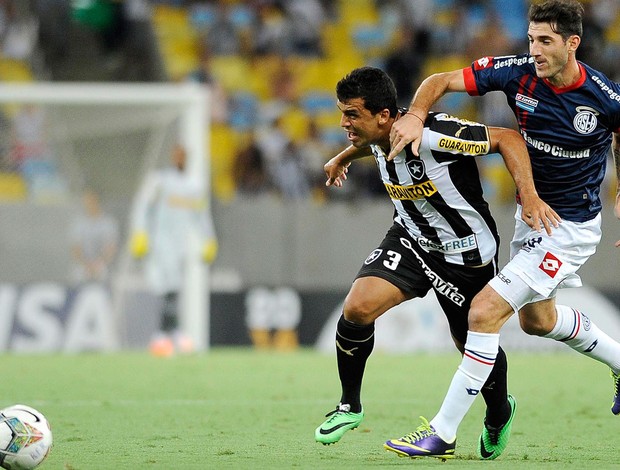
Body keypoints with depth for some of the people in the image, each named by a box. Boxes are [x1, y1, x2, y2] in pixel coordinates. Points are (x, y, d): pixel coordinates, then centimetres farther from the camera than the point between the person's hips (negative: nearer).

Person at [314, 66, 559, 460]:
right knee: (358, 307, -18)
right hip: (411, 239, 5)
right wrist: (344, 157, 38)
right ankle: (350, 406, 4)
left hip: (466, 255, -5)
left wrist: (530, 197, -36)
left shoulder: (436, 135, -33)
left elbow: (508, 139, -25)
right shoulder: (379, 137, -10)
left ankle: (499, 413, 45)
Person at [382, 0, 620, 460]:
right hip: (531, 211, 7)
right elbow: (441, 81, -11)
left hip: (571, 227, -7)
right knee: (537, 317, 27)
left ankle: (443, 432, -10)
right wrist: (415, 115, -30)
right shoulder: (517, 73, -14)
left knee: (486, 309, -16)